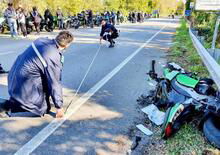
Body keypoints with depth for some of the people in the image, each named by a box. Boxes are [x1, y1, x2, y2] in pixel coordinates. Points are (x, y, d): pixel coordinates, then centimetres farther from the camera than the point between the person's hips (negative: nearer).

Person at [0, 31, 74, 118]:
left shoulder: (42, 40, -3)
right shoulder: (54, 58, -24)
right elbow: (55, 84, -17)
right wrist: (59, 107, -5)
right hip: (22, 88, -8)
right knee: (44, 109, 6)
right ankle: (10, 105, -2)